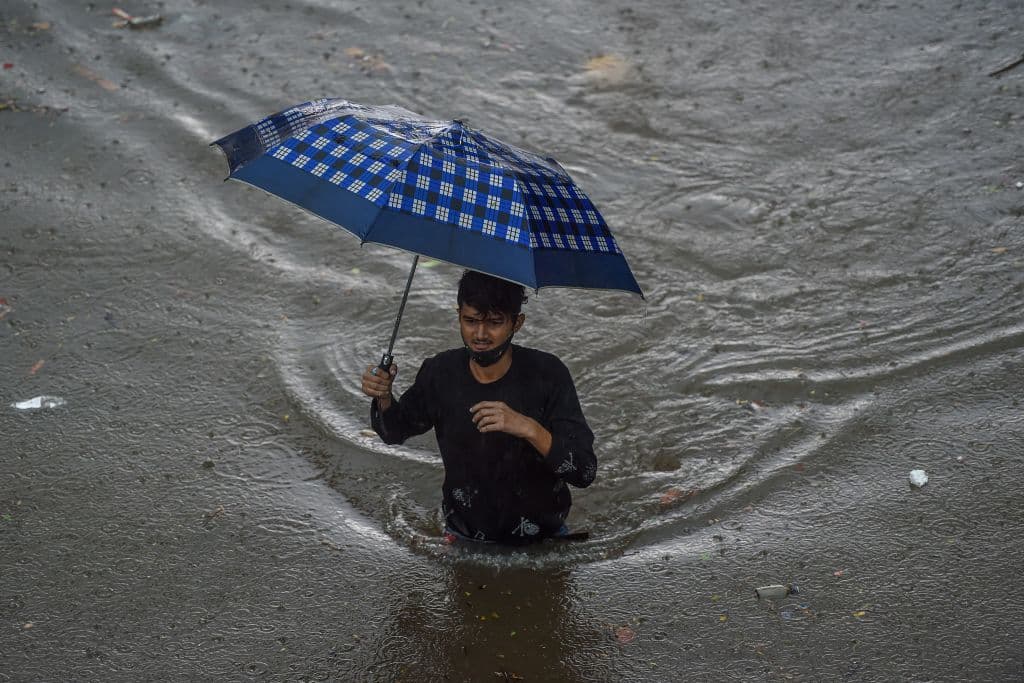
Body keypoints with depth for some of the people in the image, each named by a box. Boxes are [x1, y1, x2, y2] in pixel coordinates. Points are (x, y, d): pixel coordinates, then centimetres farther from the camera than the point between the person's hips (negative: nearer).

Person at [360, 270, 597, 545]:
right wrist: (384, 398, -12)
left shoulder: (547, 373, -16)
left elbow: (585, 472, -21)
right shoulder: (441, 372, -8)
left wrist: (529, 428, -35)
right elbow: (395, 432, 10)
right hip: (464, 539, 1)